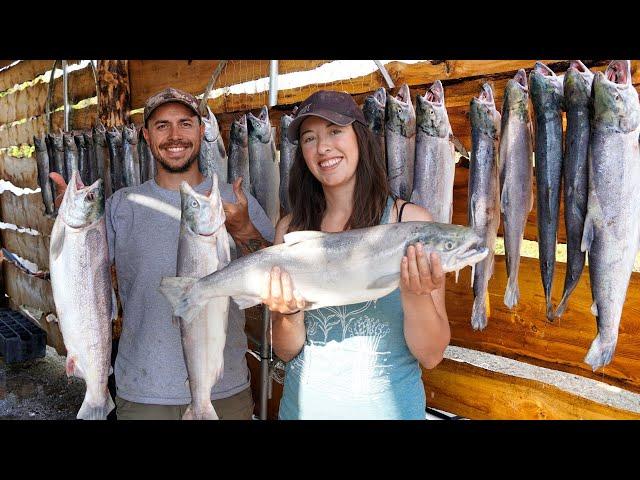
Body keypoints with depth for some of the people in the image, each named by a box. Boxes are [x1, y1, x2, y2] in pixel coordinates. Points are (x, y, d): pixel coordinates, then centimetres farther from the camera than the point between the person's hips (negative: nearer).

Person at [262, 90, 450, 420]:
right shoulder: (291, 229, -6)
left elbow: (431, 356, -12)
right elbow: (286, 353, -3)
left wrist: (416, 296, -29)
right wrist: (290, 312, -22)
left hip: (388, 405, -2)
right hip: (303, 405, 2)